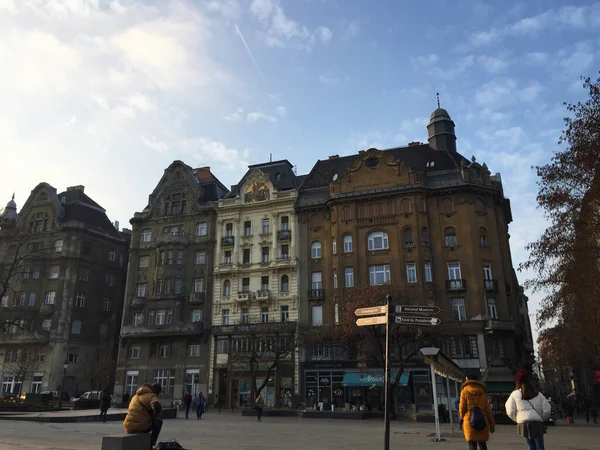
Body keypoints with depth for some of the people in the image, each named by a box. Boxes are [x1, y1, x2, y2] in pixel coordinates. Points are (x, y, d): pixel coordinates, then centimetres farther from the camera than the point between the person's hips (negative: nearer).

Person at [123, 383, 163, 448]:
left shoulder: (137, 395, 20)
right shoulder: (151, 396, -7)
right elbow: (157, 407, -26)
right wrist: (154, 415, -4)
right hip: (140, 426, -8)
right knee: (159, 421, 12)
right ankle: (152, 444, 7)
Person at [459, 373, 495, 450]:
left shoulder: (464, 392, -2)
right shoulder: (482, 392, 9)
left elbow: (462, 408, -1)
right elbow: (488, 409, 6)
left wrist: (462, 417, 19)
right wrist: (492, 424, 10)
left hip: (470, 422, -3)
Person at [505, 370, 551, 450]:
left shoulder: (515, 394, 3)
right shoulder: (538, 394, 9)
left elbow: (510, 411, -1)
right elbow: (546, 409, 6)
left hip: (523, 424, 0)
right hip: (537, 423, 0)